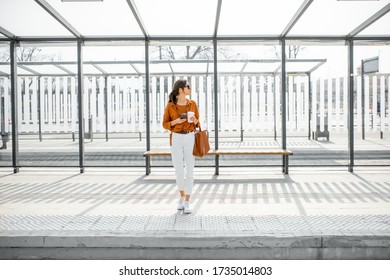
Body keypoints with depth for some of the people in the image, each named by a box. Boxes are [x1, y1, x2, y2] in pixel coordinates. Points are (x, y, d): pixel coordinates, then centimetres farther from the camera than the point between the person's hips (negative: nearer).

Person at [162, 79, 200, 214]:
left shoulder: (192, 104, 4)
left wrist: (194, 120, -15)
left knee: (190, 171, -5)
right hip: (176, 139, -1)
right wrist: (176, 121, -17)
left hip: (190, 138, 1)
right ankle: (182, 196, 24)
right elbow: (165, 124, 3)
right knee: (179, 172, -3)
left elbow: (197, 123, 9)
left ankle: (187, 203, 3)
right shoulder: (170, 106, -3)